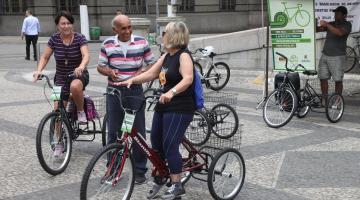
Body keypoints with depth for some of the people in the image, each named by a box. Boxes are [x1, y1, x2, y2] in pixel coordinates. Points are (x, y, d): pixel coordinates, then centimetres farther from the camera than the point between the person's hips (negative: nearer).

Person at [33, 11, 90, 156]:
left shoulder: (79, 38, -11)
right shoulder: (54, 39, -3)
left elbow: (86, 56, -24)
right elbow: (45, 57, 2)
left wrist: (81, 67, -45)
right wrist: (39, 70, -17)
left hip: (78, 75, -3)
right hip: (61, 78, 3)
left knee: (75, 86, -40)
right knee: (57, 109, -3)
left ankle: (81, 111, -9)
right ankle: (59, 143, 13)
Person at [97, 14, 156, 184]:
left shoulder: (142, 42, -3)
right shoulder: (107, 44, -1)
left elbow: (152, 64, 3)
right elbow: (100, 67, 5)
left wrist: (142, 72, -17)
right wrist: (109, 72, -16)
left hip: (135, 91, -1)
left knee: (138, 131, 3)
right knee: (113, 132, 8)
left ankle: (140, 169, 15)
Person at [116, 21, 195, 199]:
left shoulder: (183, 56, -13)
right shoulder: (166, 56, 14)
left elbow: (188, 79, -28)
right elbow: (151, 73, 17)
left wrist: (171, 92, -43)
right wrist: (132, 80, 4)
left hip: (179, 109, -9)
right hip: (163, 106, 9)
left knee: (169, 146, -9)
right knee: (156, 144, 13)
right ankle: (157, 180, 29)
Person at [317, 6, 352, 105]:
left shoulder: (347, 25, -2)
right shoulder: (331, 24, 15)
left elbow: (340, 33, -22)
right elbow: (317, 29, 11)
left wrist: (326, 25, -21)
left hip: (337, 57, -6)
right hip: (325, 55, 6)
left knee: (338, 80, -4)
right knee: (323, 78, 4)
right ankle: (324, 100, 12)